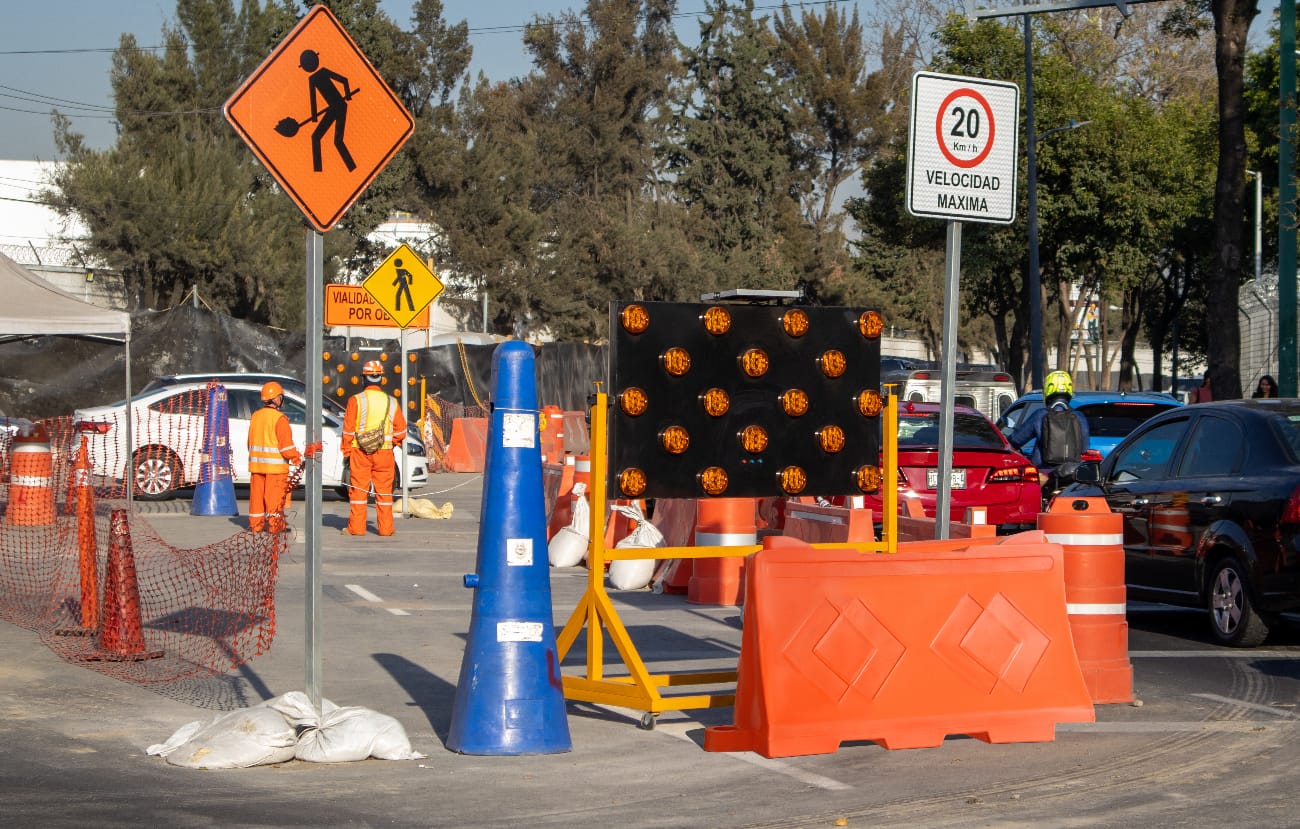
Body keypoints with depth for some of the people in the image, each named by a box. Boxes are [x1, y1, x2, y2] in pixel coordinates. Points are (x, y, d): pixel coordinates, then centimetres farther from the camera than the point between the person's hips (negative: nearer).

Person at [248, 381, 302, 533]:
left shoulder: (255, 416, 9)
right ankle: (274, 524, 1)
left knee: (257, 494, 10)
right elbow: (286, 444, -16)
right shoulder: (279, 418, -14)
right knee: (274, 495, -1)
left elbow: (251, 441, 15)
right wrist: (296, 458, -3)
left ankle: (255, 524, 14)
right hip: (275, 464, -6)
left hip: (256, 463, 7)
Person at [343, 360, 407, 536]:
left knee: (358, 489, 5)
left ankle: (356, 527, 6)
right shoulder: (391, 402, 2)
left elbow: (348, 430, -7)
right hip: (384, 453, 2)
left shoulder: (356, 400, -7)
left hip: (360, 452, -2)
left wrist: (346, 451, 2)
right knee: (384, 490, 8)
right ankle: (385, 527, 10)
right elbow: (401, 429, 6)